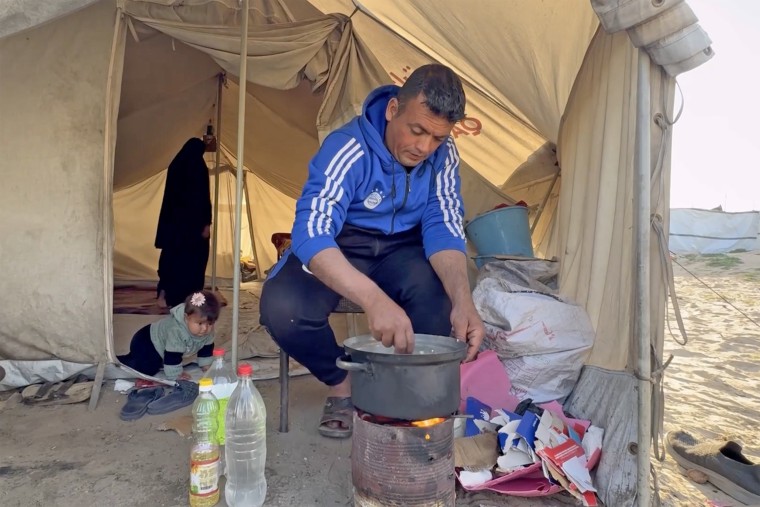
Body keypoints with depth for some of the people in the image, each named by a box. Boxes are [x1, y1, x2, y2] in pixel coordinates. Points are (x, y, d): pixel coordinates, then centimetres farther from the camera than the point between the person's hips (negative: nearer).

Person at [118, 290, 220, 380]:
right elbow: (172, 356, -36)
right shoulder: (176, 331, -43)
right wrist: (175, 375, -27)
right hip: (145, 343, -8)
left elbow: (207, 347, -2)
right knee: (146, 368, -24)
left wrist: (206, 365, 0)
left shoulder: (208, 330, -20)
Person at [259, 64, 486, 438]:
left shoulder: (443, 154, -11)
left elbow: (443, 226, -16)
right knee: (281, 307, -31)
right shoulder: (347, 148, -27)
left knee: (441, 297, -31)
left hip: (401, 248, 3)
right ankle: (341, 383, 0)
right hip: (338, 246, -2)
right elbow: (311, 232, -39)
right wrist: (374, 299, -56)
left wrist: (462, 299, -36)